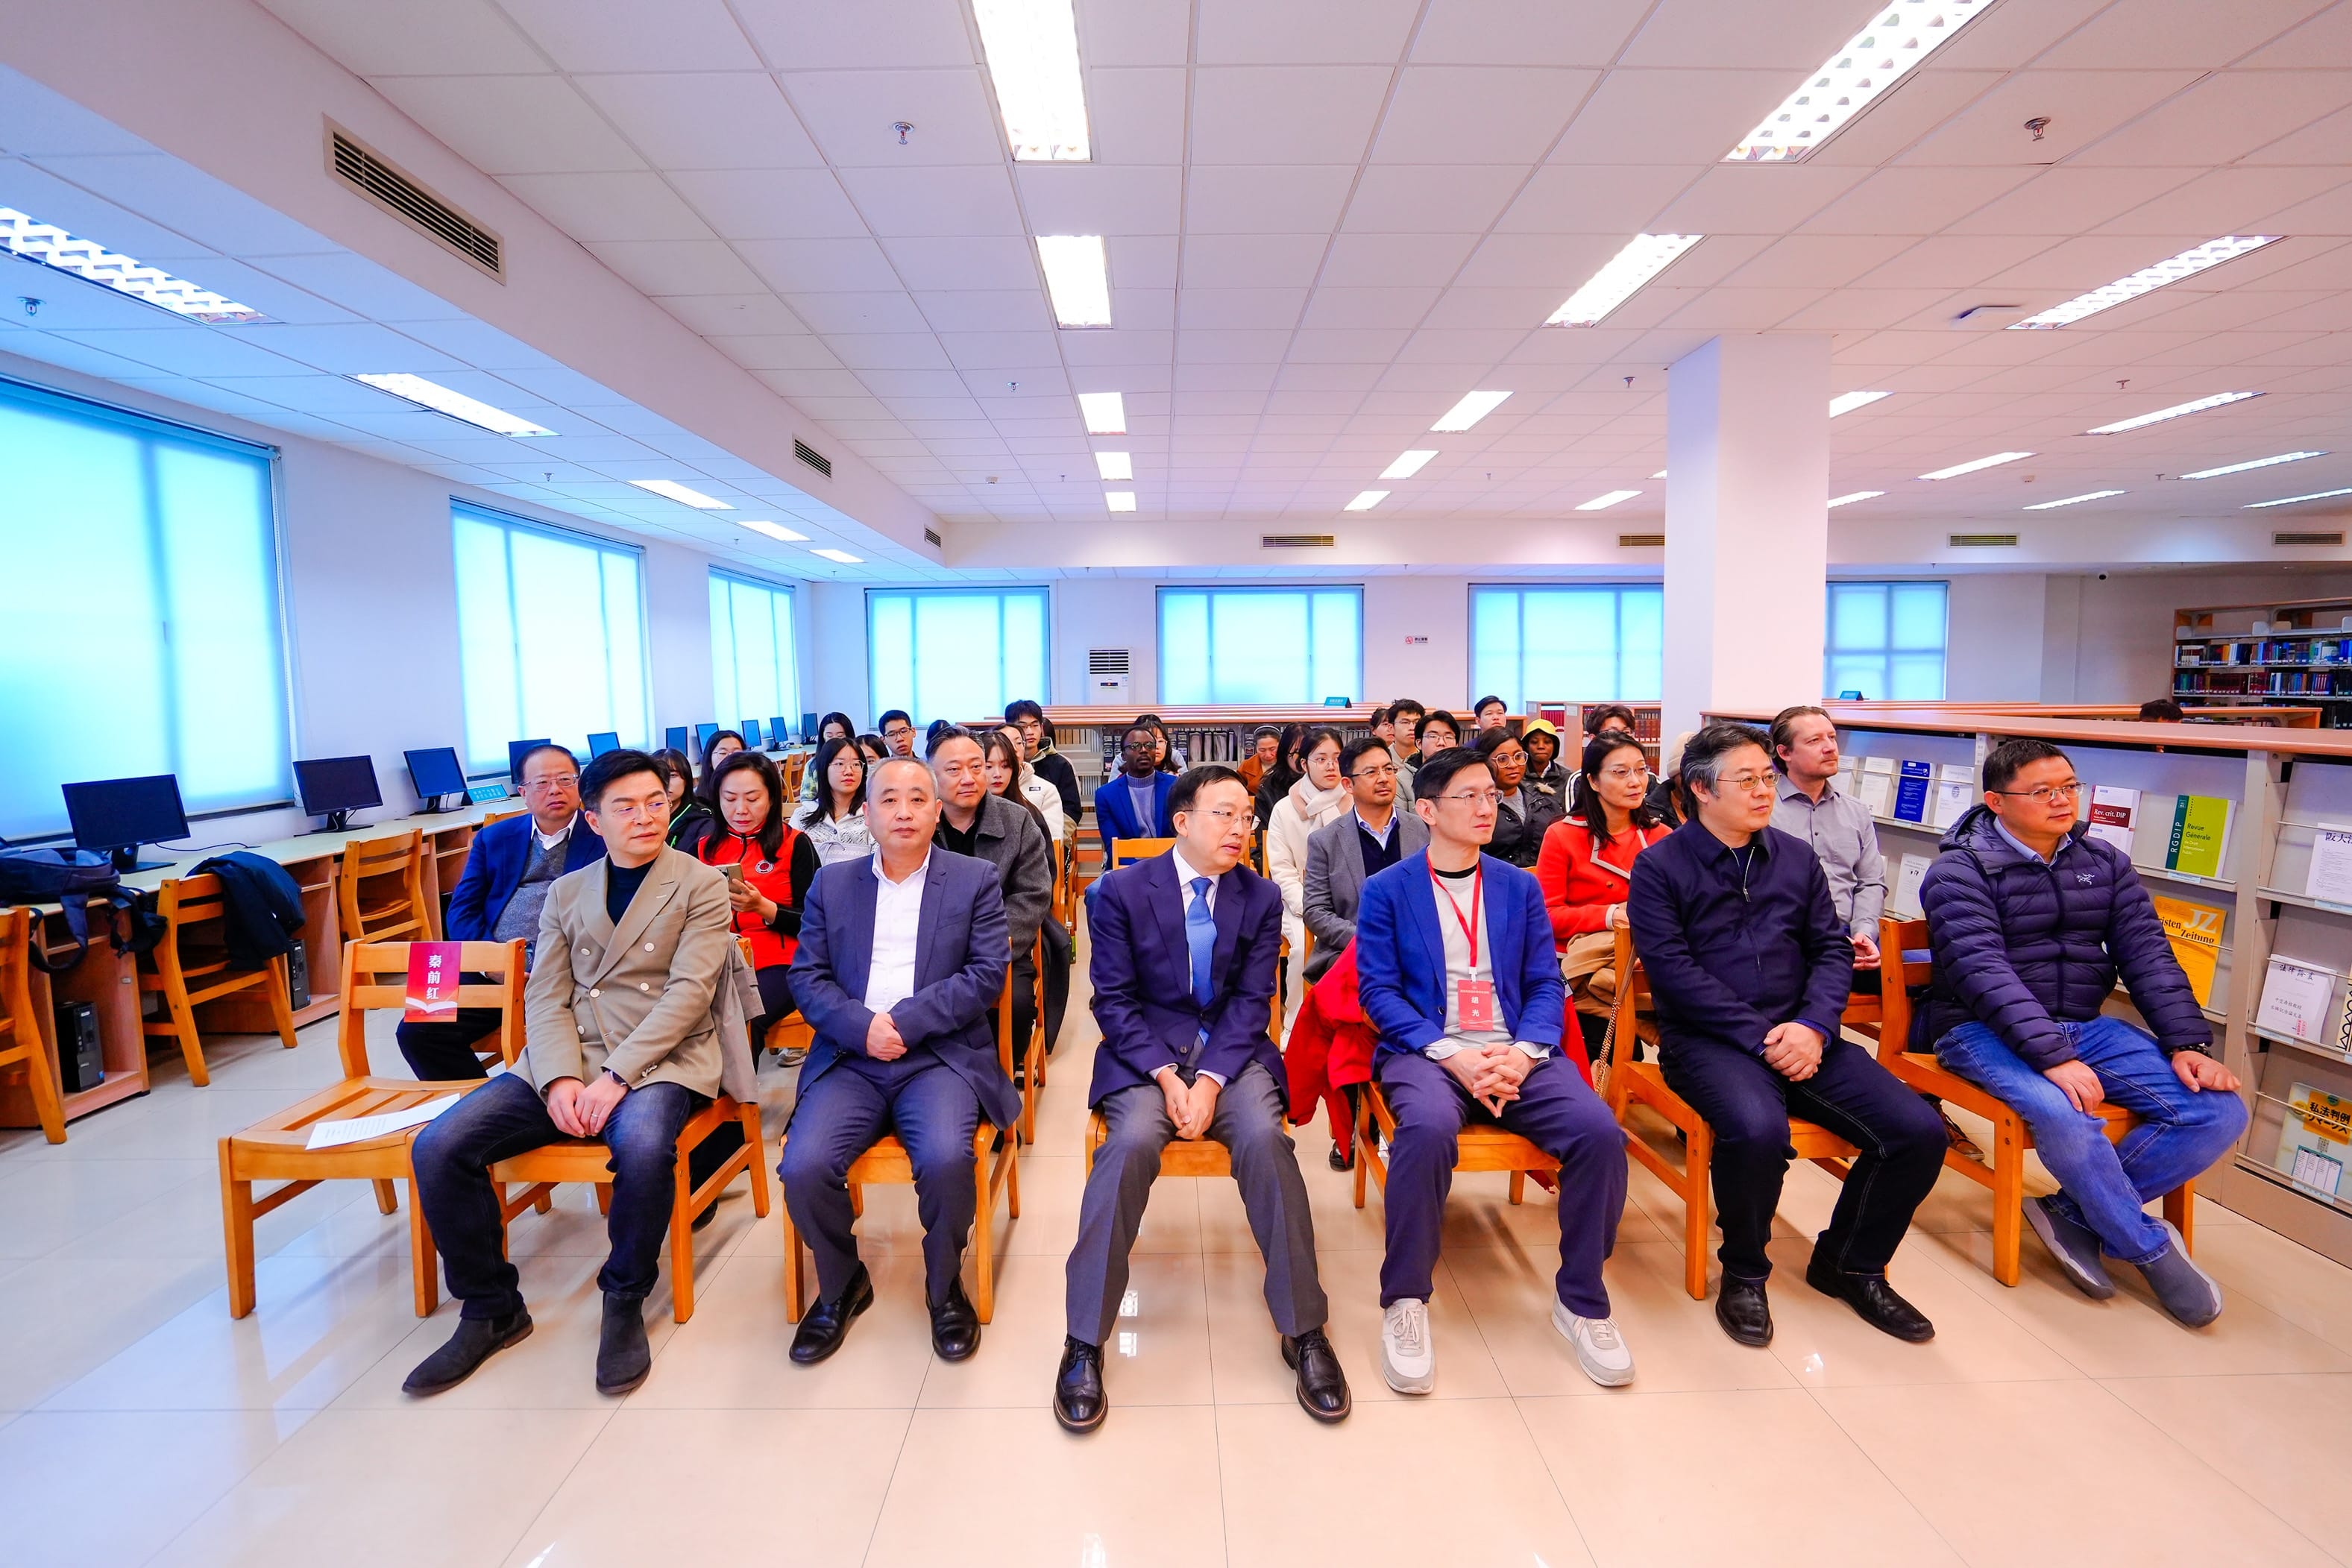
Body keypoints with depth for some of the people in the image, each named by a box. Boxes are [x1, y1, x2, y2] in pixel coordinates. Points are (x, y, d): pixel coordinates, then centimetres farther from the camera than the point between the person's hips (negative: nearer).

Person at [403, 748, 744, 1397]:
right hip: (567, 1060, 5)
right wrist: (560, 1080, -11)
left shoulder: (701, 884, 1)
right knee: (439, 1145, -14)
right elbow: (545, 998, 8)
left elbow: (689, 991, -9)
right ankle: (491, 1308, 7)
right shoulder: (566, 892, 15)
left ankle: (625, 1301, -7)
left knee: (643, 1145, -35)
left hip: (661, 1059, -5)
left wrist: (616, 1076, -19)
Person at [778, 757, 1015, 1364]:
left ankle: (944, 1284, 3)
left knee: (946, 1160, -29)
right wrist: (861, 1026, -12)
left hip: (940, 1056, -2)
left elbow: (987, 974, -3)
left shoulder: (975, 879, 6)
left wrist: (905, 1021, -13)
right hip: (849, 1058, 3)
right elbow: (807, 976, 6)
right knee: (804, 1167, -21)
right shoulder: (831, 883, 14)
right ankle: (842, 1286, 10)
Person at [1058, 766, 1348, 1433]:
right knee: (1132, 1140, -30)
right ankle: (1084, 1341, -15)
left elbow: (1251, 1001, -1)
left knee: (1265, 1137, -27)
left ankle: (1303, 1330, -11)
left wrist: (1209, 1082, -16)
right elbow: (1114, 1000, -4)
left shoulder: (1261, 897, 3)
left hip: (1230, 1051, 1)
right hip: (1145, 1051, -1)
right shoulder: (1123, 889, -3)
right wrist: (1167, 1077, -16)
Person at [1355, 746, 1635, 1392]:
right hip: (1426, 1050, -3)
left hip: (1516, 1053, 3)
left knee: (1600, 1131, -24)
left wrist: (1524, 1053, -11)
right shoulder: (1386, 890, 5)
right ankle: (1405, 1301, -14)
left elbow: (1545, 983, 10)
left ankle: (1581, 1299, 0)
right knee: (1428, 1128, -35)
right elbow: (1378, 989, -2)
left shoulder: (1520, 887, 16)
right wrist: (1452, 1055, -15)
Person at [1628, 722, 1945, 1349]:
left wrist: (1814, 1027, -8)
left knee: (1920, 1131, -12)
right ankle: (1743, 1274, -3)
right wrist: (1760, 1037, -16)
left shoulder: (1796, 857, 14)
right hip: (1707, 1039, -5)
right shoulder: (1659, 865, -3)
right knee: (1758, 1129, -34)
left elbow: (1832, 948, 10)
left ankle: (1848, 1263, 16)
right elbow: (1673, 969, -11)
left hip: (1799, 1036, 6)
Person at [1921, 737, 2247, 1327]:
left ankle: (2073, 1213, -3)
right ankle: (2150, 1247, -4)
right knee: (2066, 1117, -33)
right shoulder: (1959, 873, -9)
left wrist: (2187, 1045, -7)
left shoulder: (2105, 863, 11)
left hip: (2086, 1027, 7)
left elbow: (2148, 956, 6)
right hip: (1985, 1030, -6)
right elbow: (1984, 974, -20)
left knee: (2219, 1111, -12)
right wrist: (2053, 1056, -29)